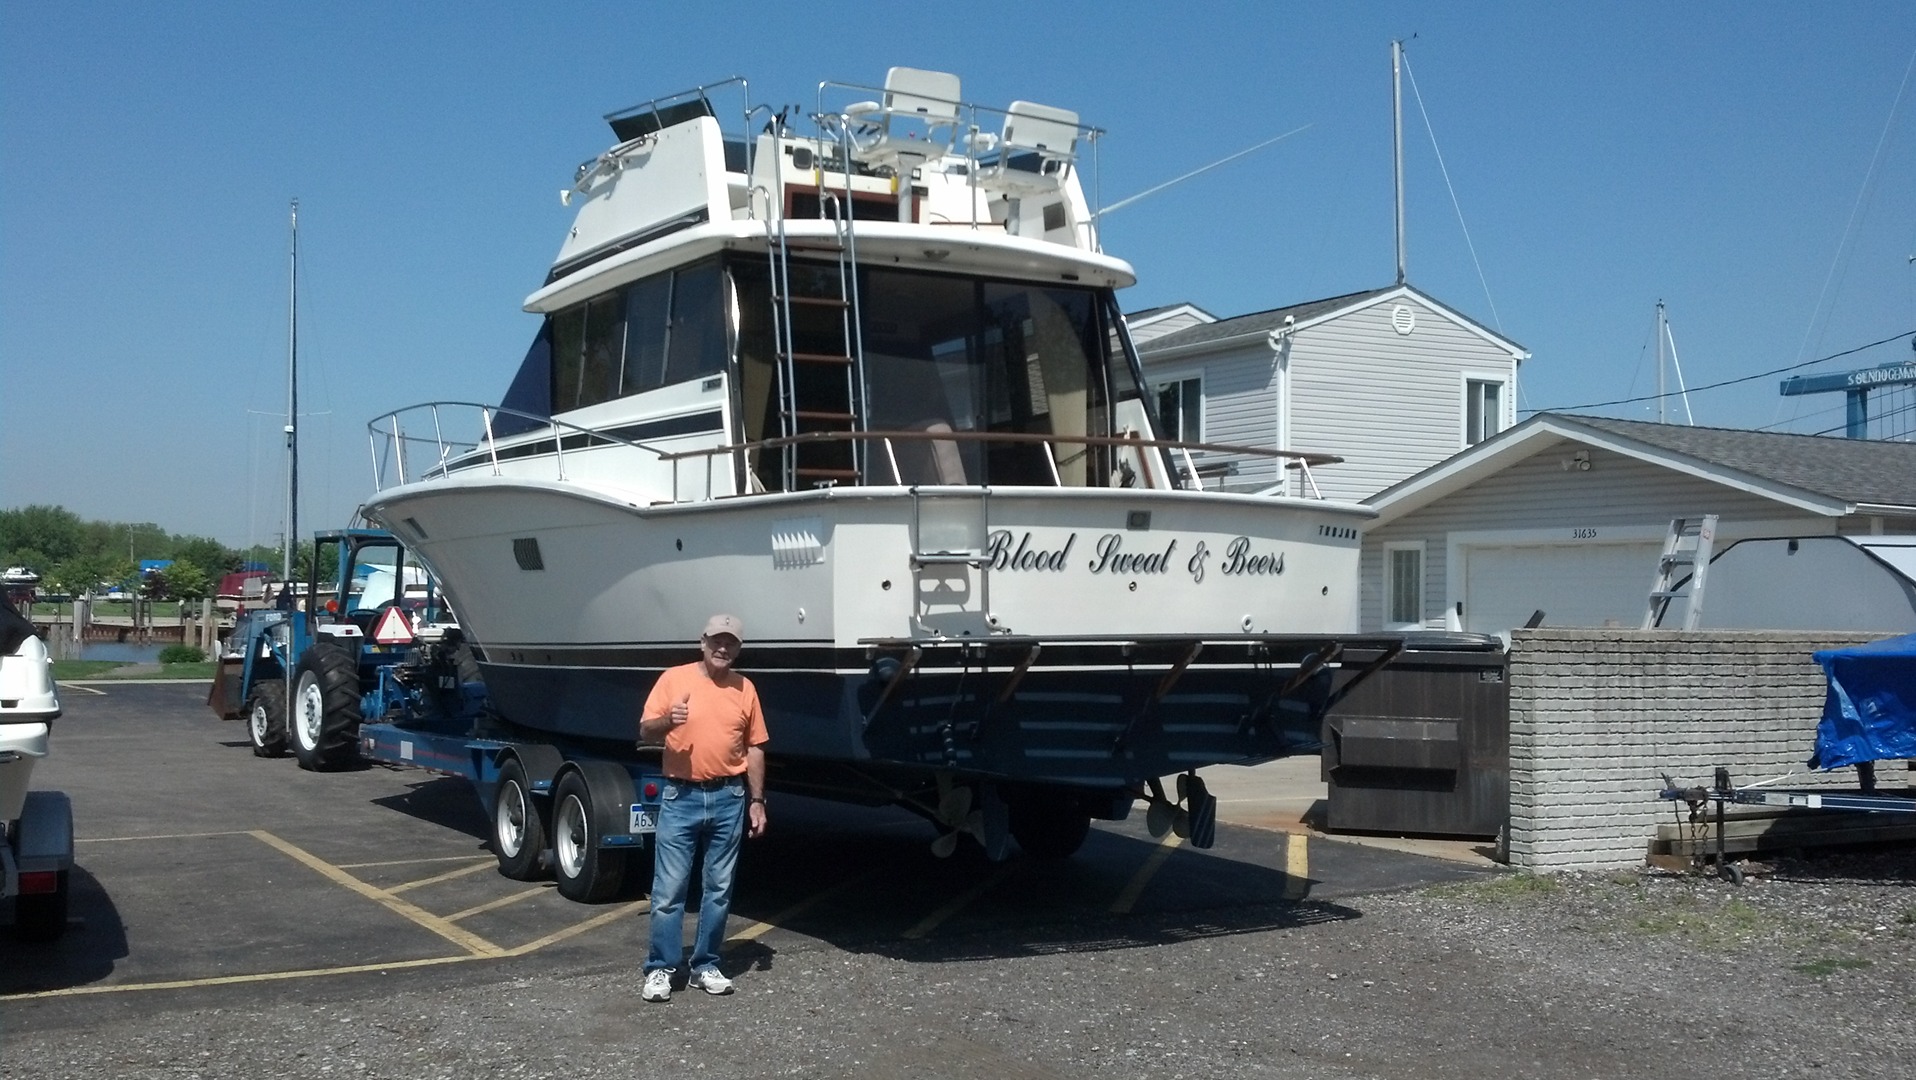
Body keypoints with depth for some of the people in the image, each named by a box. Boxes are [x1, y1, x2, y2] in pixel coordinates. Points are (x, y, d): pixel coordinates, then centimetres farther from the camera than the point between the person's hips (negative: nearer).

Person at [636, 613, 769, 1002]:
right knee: (669, 889, -2)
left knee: (719, 889, 8)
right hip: (680, 797, -3)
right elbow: (645, 732, -3)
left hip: (729, 799, 3)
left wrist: (757, 801, 6)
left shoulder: (745, 689, 6)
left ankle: (706, 966, 18)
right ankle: (660, 970, 7)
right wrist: (668, 721, -25)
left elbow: (754, 748, 10)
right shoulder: (674, 679, -2)